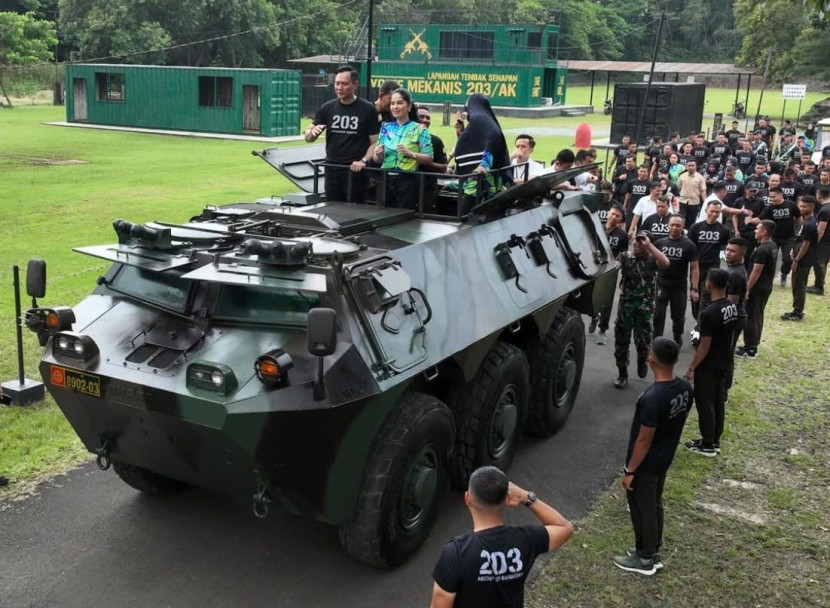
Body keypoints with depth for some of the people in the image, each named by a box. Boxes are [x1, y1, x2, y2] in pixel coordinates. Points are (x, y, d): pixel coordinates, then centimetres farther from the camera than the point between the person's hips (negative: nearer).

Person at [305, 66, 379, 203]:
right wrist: (313, 132, -11)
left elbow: (375, 142, -1)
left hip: (355, 171, -3)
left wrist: (364, 160, -17)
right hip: (332, 170, 3)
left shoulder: (368, 110, -1)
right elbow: (308, 138, 12)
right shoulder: (327, 108, 8)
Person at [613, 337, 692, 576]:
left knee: (642, 510, 11)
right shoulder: (685, 388, -8)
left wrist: (630, 471, -14)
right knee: (654, 506, 23)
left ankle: (645, 559, 26)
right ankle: (652, 551, 39)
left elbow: (644, 440, -25)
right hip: (665, 458, 8)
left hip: (645, 464, -8)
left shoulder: (653, 398, -33)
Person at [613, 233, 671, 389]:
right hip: (625, 305, 1)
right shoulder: (625, 256, 2)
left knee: (643, 341, 4)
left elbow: (666, 263, -22)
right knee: (621, 340, 5)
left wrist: (649, 245, -20)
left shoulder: (652, 259, -1)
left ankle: (642, 361, 38)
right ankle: (622, 374, 19)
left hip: (645, 307, -1)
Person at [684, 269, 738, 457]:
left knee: (705, 405, 5)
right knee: (718, 402, 18)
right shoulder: (733, 307, -2)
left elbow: (705, 346, -23)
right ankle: (715, 441, 29)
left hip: (707, 367, -8)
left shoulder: (709, 313, -27)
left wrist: (691, 368, -12)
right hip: (723, 364, 8)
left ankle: (707, 445, 16)